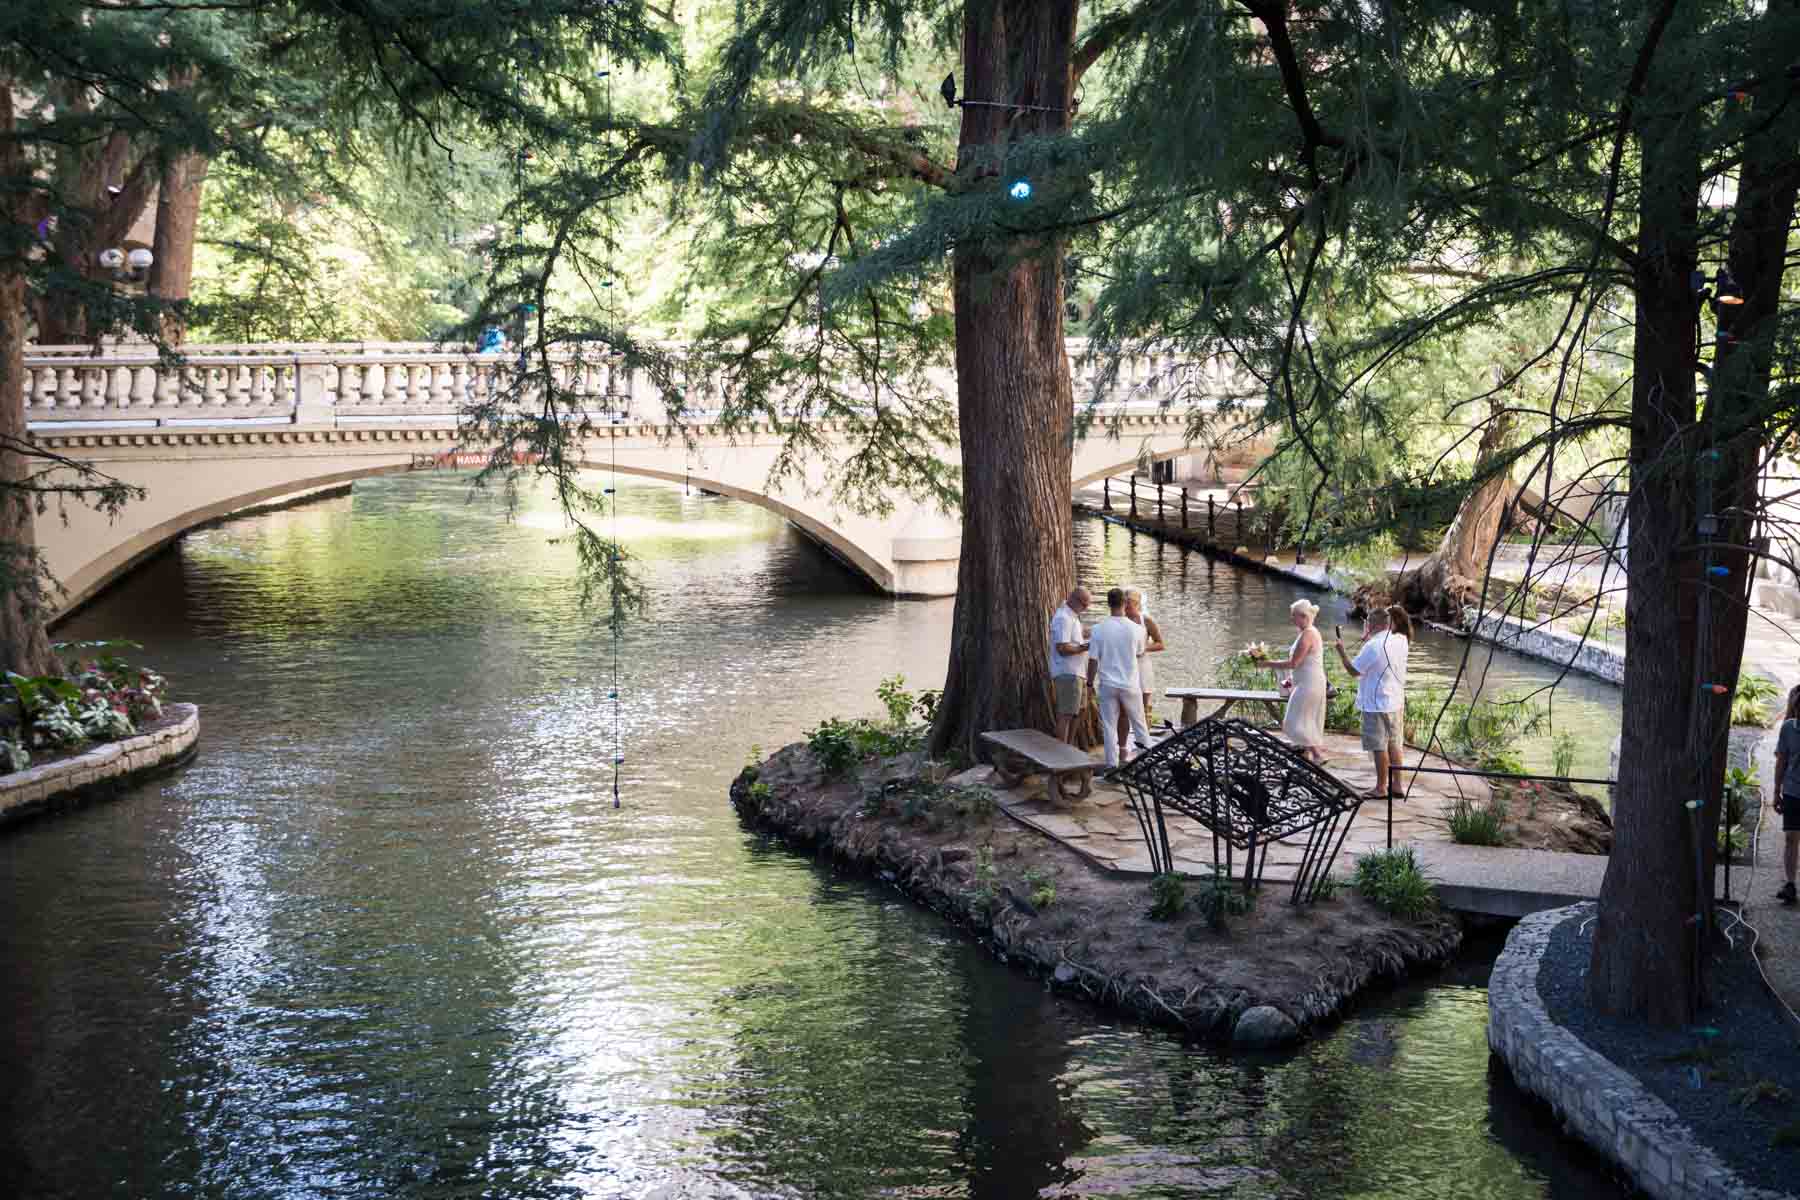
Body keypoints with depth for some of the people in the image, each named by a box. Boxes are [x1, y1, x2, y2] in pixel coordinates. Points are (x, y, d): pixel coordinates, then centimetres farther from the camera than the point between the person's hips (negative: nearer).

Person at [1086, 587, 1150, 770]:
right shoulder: (1136, 629, -8)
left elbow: (1093, 660, -6)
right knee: (1139, 725, 12)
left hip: (1107, 685, 0)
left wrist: (1090, 682, 6)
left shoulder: (1098, 630, -8)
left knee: (1109, 726, 7)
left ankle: (1112, 764, 6)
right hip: (1131, 685, 0)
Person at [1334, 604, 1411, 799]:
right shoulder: (1401, 641, 3)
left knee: (1379, 747, 2)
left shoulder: (1373, 646, -21)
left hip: (1377, 704, -8)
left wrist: (1341, 651, -3)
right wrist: (1367, 639, 14)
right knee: (1394, 744, 14)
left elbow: (1354, 670, -14)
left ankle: (1381, 788, 9)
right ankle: (1396, 786, 19)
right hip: (1396, 702, 8)